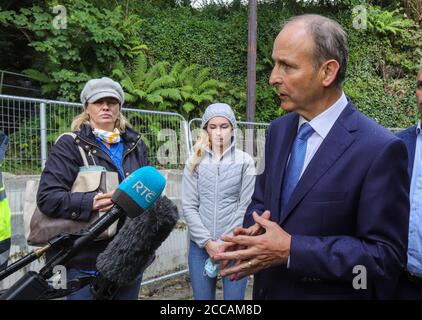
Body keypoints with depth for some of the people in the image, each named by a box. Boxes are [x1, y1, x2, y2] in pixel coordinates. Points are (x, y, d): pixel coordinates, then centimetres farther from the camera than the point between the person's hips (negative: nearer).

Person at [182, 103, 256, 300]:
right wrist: (207, 241, -8)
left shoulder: (245, 162, 0)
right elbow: (188, 206, 0)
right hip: (200, 246, 2)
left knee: (234, 296, 6)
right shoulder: (195, 162, 3)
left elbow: (245, 206, -3)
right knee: (202, 297, 11)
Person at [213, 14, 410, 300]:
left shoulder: (380, 149, -20)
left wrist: (291, 250, -25)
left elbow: (386, 255, -19)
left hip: (330, 293, -5)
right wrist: (253, 231, -12)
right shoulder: (279, 130, 0)